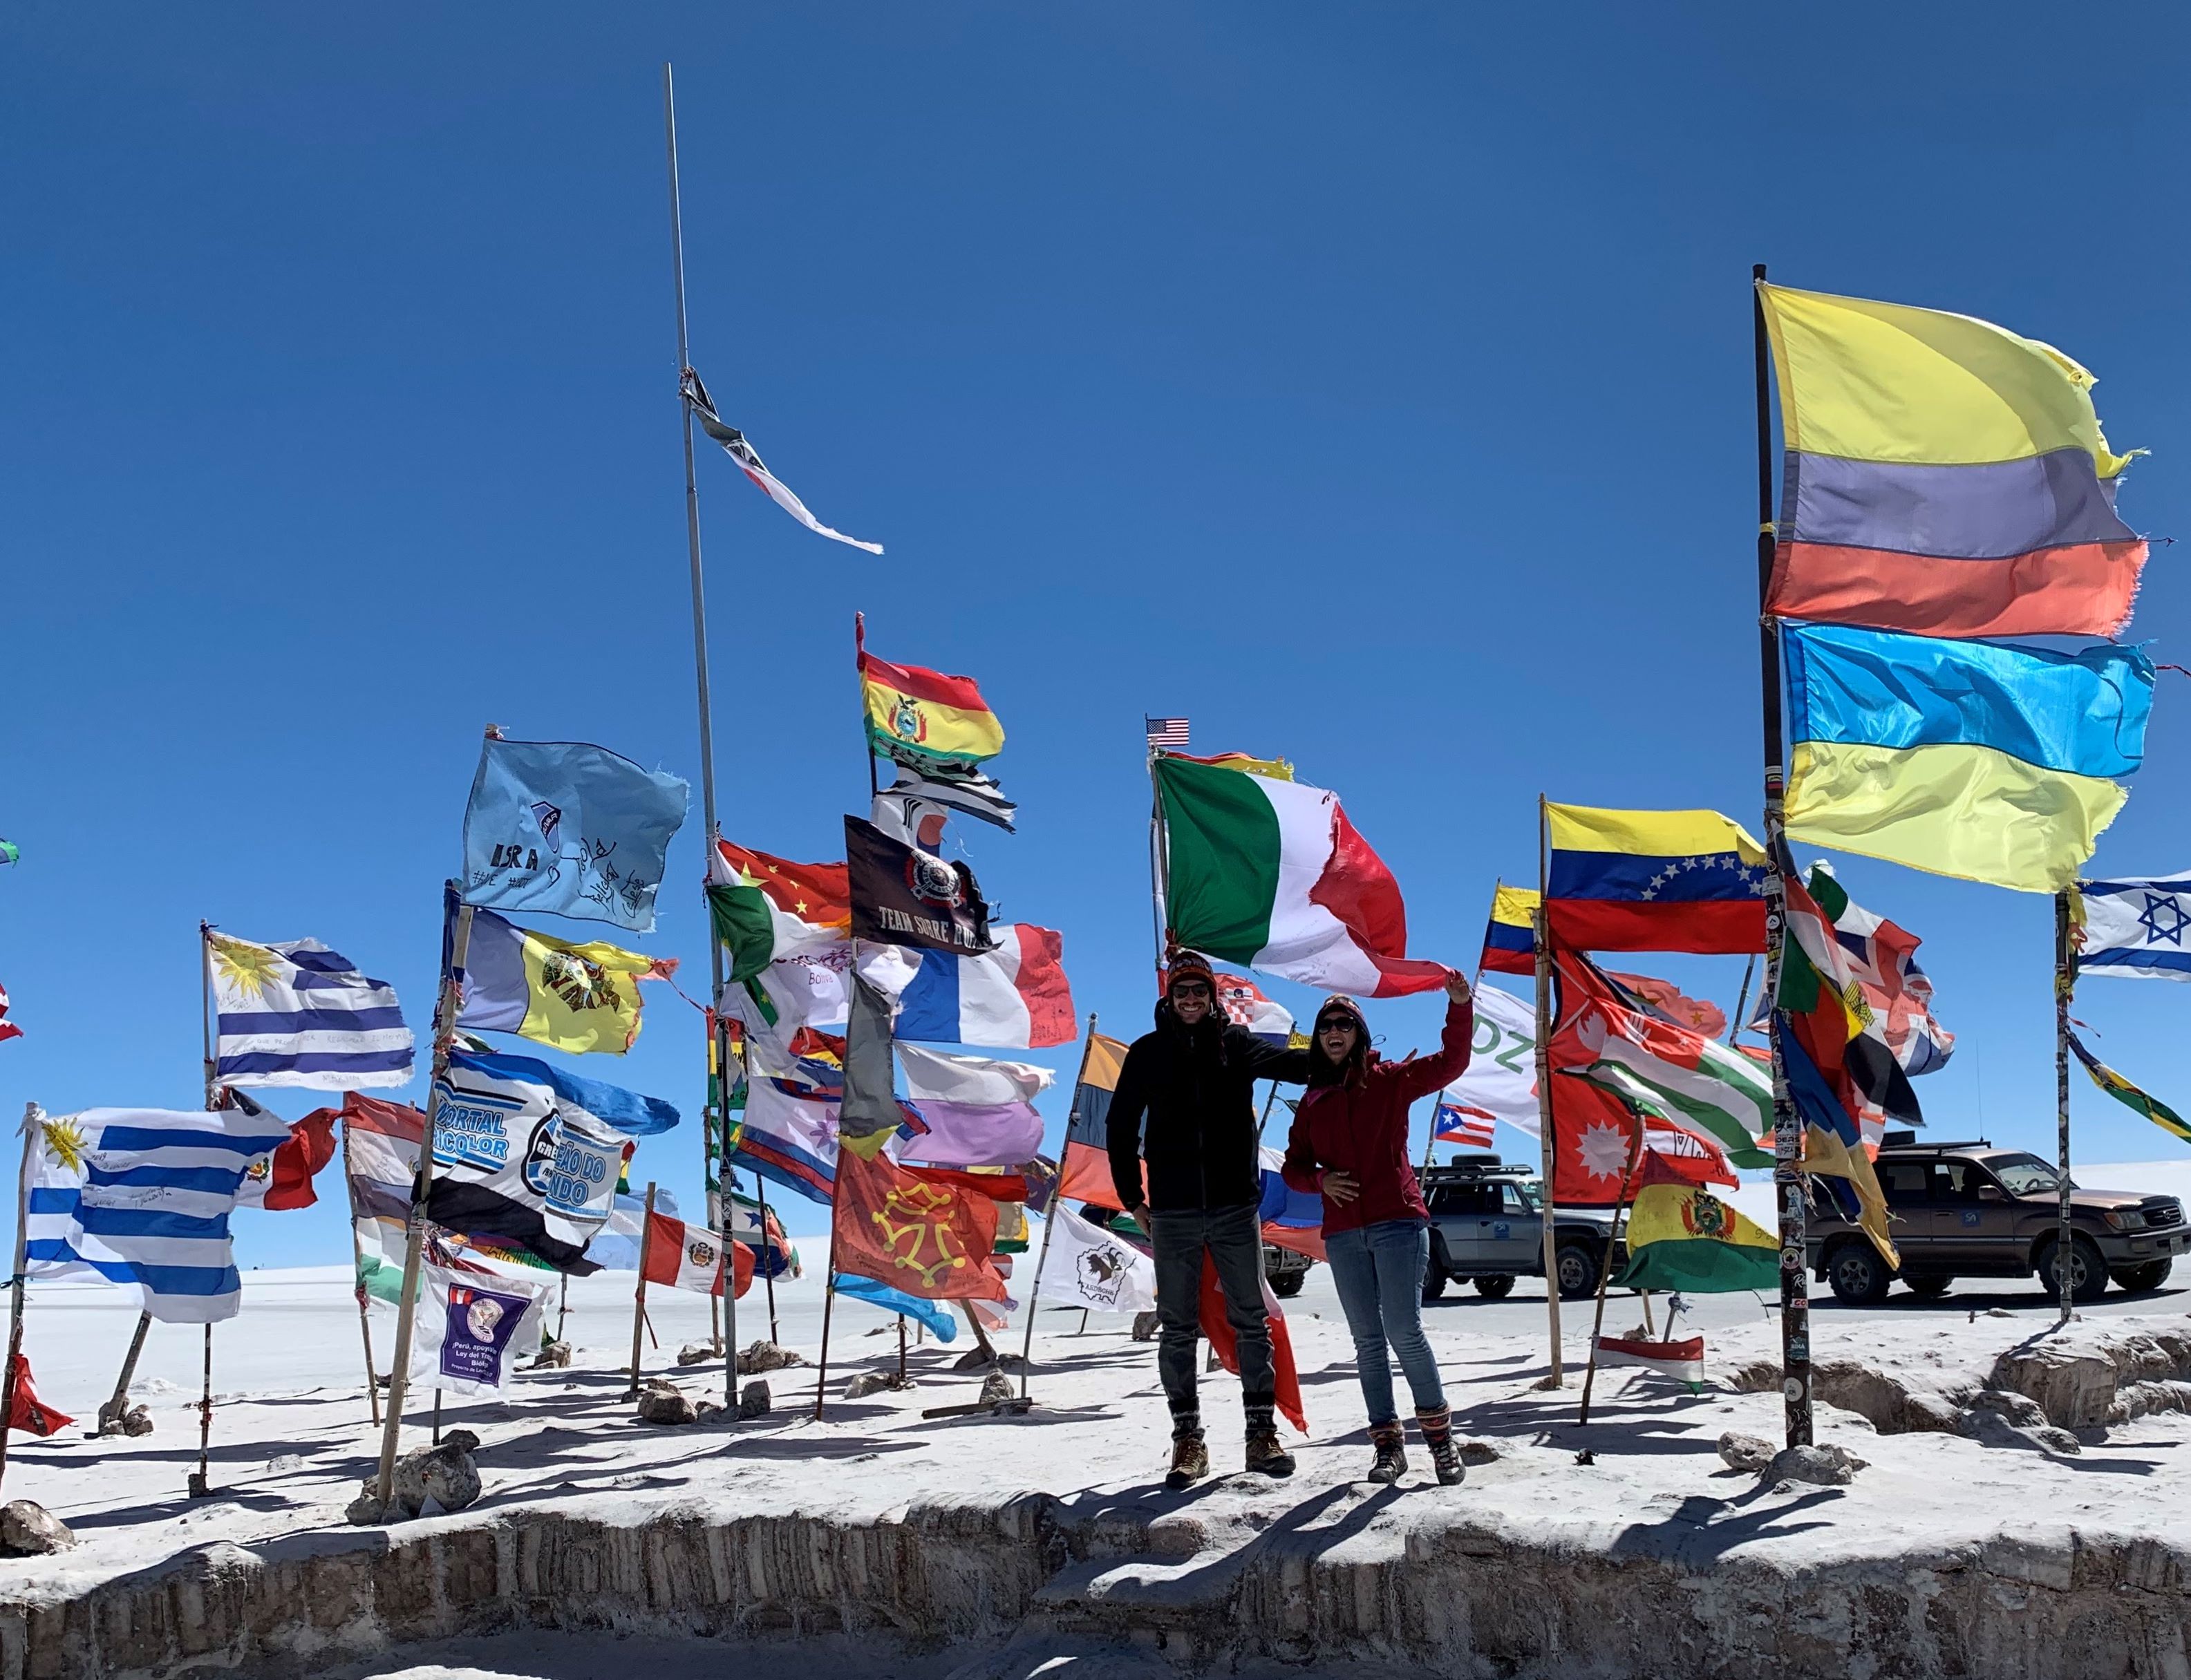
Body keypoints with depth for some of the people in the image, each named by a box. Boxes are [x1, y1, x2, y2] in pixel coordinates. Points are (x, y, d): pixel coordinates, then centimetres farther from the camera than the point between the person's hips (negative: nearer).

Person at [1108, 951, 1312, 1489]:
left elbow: (1292, 1063, -10)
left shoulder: (1236, 1043, 5)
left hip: (1235, 1207, 0)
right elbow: (1121, 1127, 11)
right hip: (1173, 1213, 0)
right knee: (1178, 1329, 3)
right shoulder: (1148, 1053, 6)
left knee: (1251, 1322, 3)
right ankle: (1188, 1440, 9)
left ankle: (1262, 1433, 11)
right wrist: (1131, 1196, 6)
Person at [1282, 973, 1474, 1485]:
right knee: (1368, 1340, 5)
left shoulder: (1390, 1080, 5)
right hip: (1342, 1234, 4)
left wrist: (1459, 1006, -17)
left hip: (1397, 1222, -4)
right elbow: (1294, 1166, 16)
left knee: (1404, 1330, -12)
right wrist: (1319, 1179, -5)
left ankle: (1439, 1433, 2)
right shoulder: (1313, 1101, 14)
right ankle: (1388, 1445, 9)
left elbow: (1451, 1063, -5)